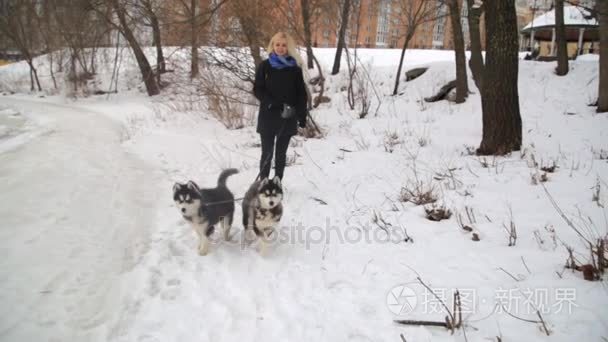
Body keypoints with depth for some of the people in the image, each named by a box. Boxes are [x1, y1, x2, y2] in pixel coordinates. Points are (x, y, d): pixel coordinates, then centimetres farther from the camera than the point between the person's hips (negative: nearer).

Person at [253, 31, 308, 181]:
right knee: (267, 152, 1)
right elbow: (257, 89, -3)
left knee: (281, 153, 9)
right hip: (268, 116, -1)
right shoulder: (264, 66, 0)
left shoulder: (295, 67, 3)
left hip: (288, 118, 1)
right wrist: (272, 104, -18)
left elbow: (301, 93, 3)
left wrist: (302, 116, -4)